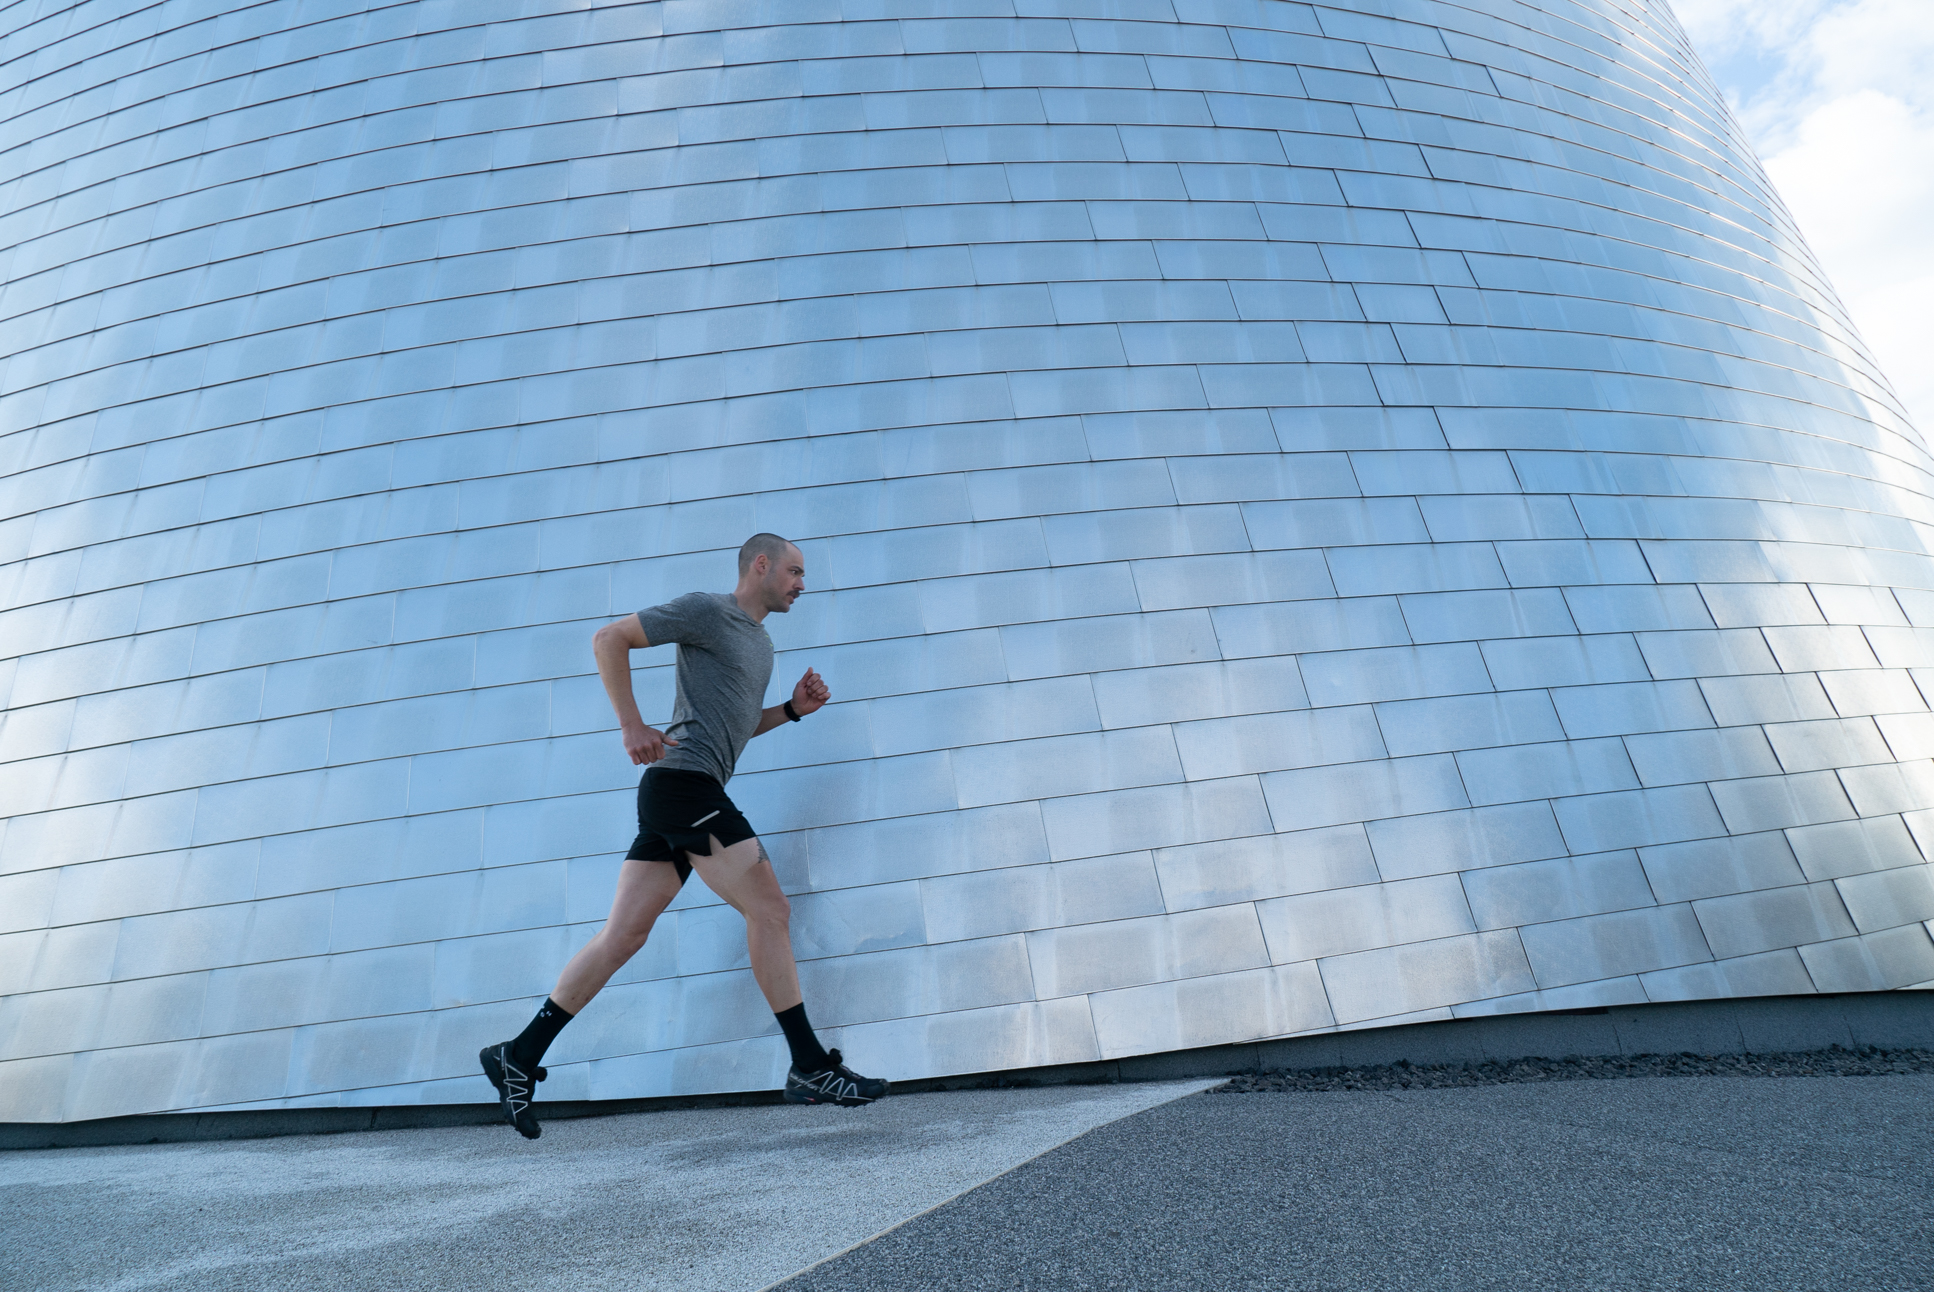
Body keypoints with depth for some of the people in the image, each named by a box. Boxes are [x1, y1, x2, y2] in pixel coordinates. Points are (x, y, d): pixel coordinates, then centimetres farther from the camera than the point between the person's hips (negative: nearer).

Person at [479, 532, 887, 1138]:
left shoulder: (760, 642, 24)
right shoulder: (707, 610, -3)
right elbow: (609, 638, -5)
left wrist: (793, 709, 14)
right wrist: (633, 726, -11)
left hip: (694, 795, 9)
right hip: (682, 780, -9)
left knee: (622, 935, 9)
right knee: (768, 908, -9)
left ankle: (521, 1056, 19)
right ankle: (811, 1067, -1)